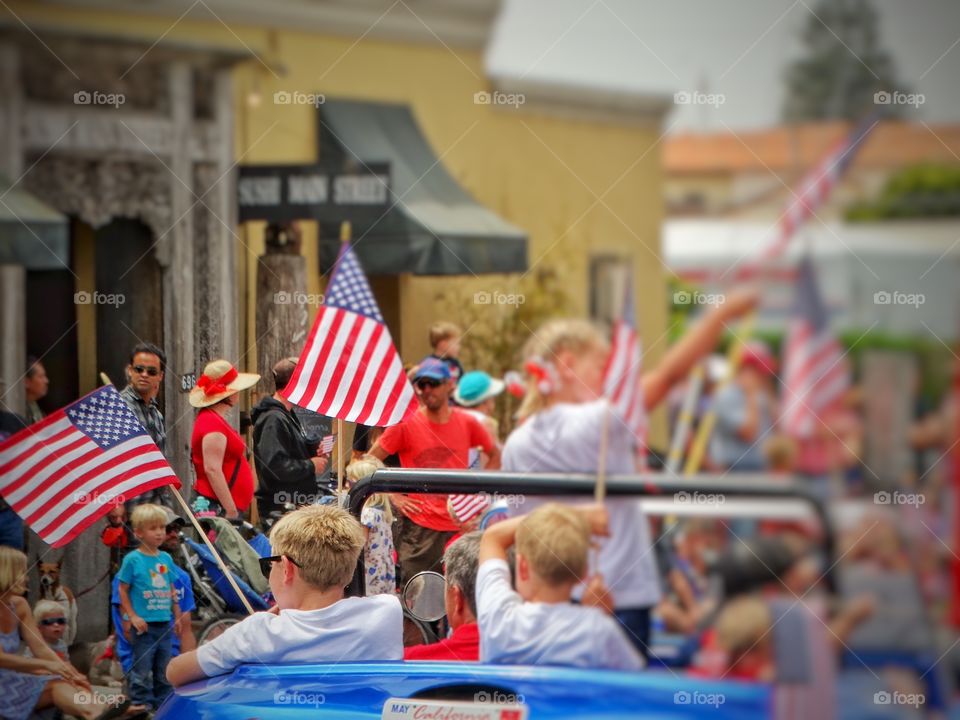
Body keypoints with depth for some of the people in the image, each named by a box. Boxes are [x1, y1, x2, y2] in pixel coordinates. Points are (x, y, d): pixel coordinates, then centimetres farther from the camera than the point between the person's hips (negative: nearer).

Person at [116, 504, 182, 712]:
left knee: (164, 669, 12)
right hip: (144, 624, -5)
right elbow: (123, 589, -6)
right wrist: (132, 616, -12)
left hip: (164, 623, 5)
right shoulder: (133, 559, -8)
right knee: (142, 667, -3)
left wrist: (177, 615, 15)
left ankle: (162, 703, 21)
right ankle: (140, 705, 3)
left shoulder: (166, 559, 7)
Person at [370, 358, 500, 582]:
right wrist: (394, 496, -6)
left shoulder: (467, 423, 5)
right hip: (419, 526, -3)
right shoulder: (406, 424, -3)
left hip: (459, 525, 3)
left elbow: (495, 455, 20)